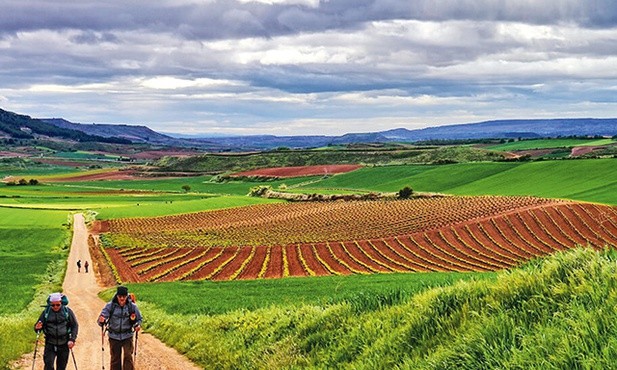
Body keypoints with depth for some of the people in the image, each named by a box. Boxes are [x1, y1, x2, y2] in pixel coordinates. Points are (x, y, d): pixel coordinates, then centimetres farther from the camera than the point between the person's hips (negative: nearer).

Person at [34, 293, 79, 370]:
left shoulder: (67, 311, -2)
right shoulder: (46, 312, 0)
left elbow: (75, 326, 2)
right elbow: (37, 326, 7)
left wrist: (72, 340, -9)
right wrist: (37, 328, -18)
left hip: (64, 344, 0)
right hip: (50, 344, 0)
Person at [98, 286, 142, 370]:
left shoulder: (132, 306, -6)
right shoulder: (110, 306, -9)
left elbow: (139, 319, 8)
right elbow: (102, 318, -10)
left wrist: (138, 325, -12)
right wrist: (101, 321, -34)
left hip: (127, 336, -1)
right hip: (114, 337, 1)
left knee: (128, 356, -13)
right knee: (115, 358, 10)